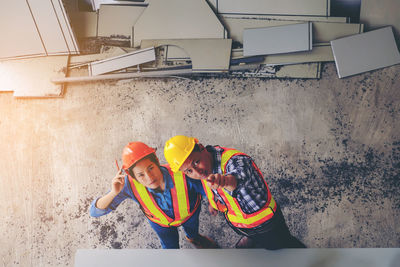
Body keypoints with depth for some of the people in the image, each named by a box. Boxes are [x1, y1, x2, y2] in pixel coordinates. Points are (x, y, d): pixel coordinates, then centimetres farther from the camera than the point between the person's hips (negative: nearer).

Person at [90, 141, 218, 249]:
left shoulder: (181, 174, -47)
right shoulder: (130, 184, -41)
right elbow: (95, 211, -37)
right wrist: (113, 193, -51)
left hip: (190, 214, 0)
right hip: (161, 222, 0)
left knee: (193, 231, 36)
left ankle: (193, 237, 75)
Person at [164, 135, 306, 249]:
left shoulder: (235, 160, -36)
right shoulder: (204, 169, -12)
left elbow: (239, 176, -61)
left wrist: (227, 181, -82)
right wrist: (212, 203, 27)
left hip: (266, 226, -6)